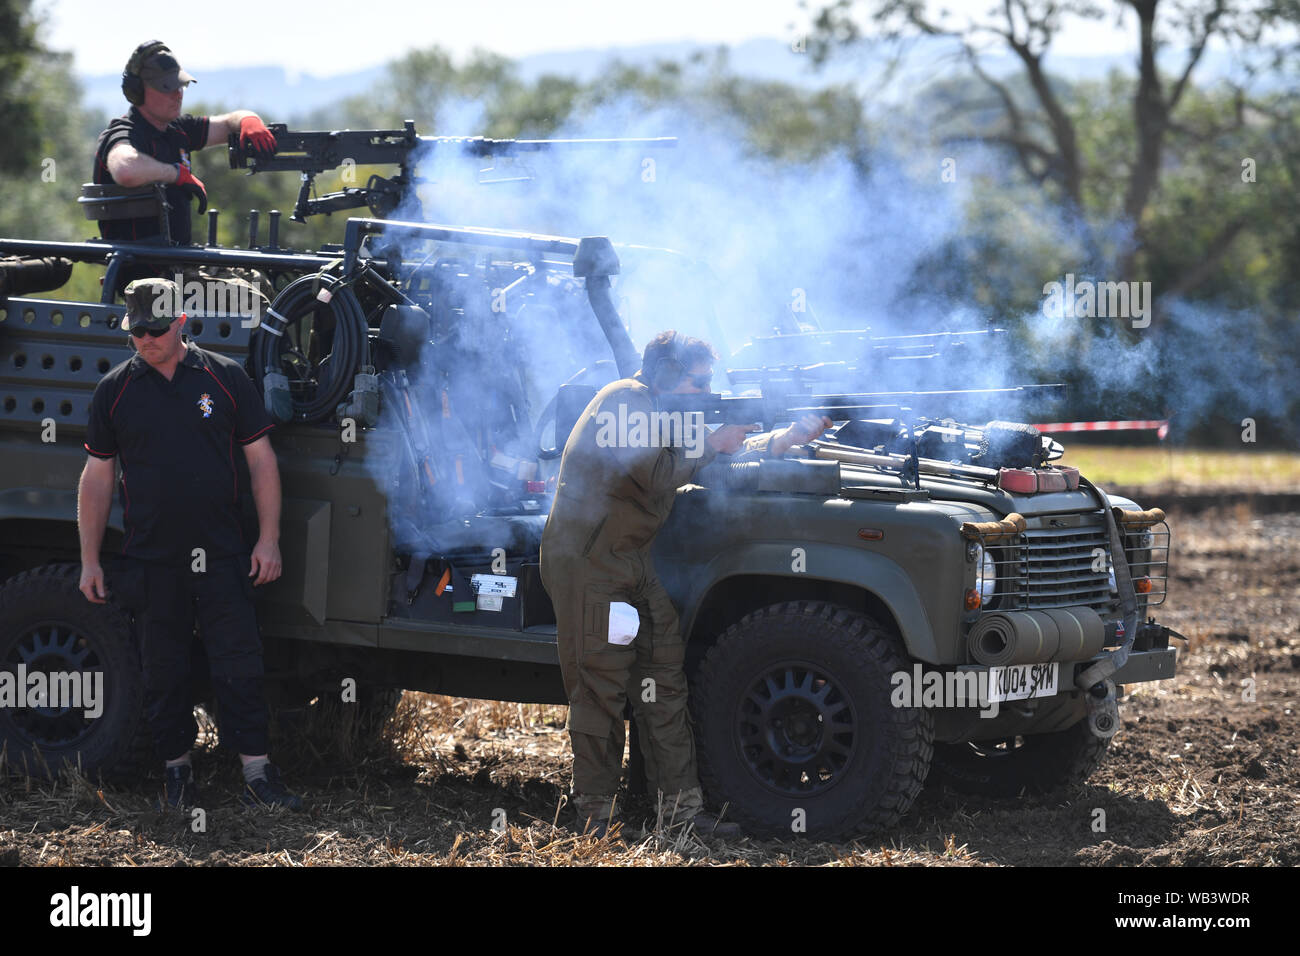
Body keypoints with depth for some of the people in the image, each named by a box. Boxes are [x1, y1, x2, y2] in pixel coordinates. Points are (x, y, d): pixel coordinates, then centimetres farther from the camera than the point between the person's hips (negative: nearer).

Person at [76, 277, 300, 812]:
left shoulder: (225, 378, 2)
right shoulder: (114, 391, 4)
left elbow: (261, 460, 5)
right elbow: (97, 477, 8)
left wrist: (268, 539, -2)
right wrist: (89, 560, 4)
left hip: (221, 557, -1)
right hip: (151, 561, 1)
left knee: (239, 667, -3)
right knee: (163, 673, 7)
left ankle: (257, 777, -2)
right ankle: (177, 770, 19)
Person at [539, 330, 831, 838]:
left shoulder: (666, 413, 16)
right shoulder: (626, 400, -14)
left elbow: (724, 452, 20)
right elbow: (657, 476, -24)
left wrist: (789, 437, 10)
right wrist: (713, 444, -14)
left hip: (634, 564, 10)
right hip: (587, 562, -10)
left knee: (664, 678, 6)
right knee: (601, 686, -6)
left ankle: (681, 803, 8)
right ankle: (596, 813, -1)